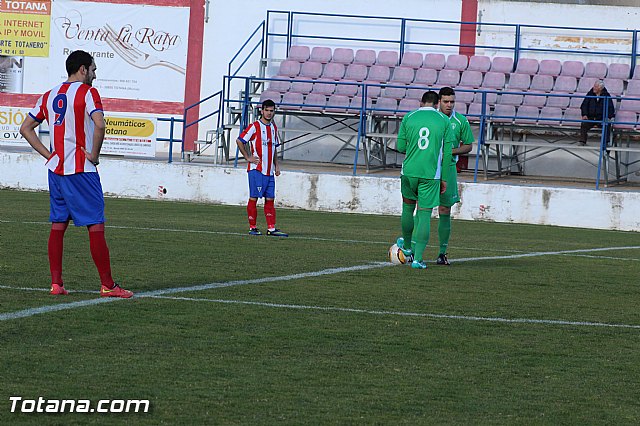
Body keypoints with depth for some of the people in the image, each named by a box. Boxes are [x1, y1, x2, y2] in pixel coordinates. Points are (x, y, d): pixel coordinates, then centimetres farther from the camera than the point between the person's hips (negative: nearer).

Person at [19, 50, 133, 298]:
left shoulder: (50, 96, 13)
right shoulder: (87, 92, -8)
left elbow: (26, 128, 16)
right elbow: (99, 124, -24)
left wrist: (47, 154, 12)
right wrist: (94, 155, -11)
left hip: (56, 168, 7)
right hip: (81, 170, -7)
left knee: (57, 226, 10)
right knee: (96, 226, -4)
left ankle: (56, 284, 7)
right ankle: (107, 286, -3)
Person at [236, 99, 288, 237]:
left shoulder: (274, 128, 15)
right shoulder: (255, 127, -7)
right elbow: (239, 141, -8)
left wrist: (276, 165, 16)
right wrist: (248, 157, -10)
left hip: (269, 171, 7)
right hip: (256, 169, -7)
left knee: (270, 199, 3)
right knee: (253, 198, -3)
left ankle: (271, 228, 2)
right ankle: (252, 228, 2)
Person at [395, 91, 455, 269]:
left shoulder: (408, 118, 2)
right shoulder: (444, 121, 0)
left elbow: (401, 147, 3)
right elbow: (447, 152, 0)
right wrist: (444, 179, 7)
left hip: (409, 171, 1)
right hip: (431, 174, -1)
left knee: (408, 207, 22)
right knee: (425, 214, 0)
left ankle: (407, 246, 39)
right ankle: (417, 258, -6)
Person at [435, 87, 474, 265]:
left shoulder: (461, 121, 2)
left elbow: (468, 146, 7)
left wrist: (450, 151, -10)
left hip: (448, 168, 1)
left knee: (445, 210, 2)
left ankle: (442, 253, 9)